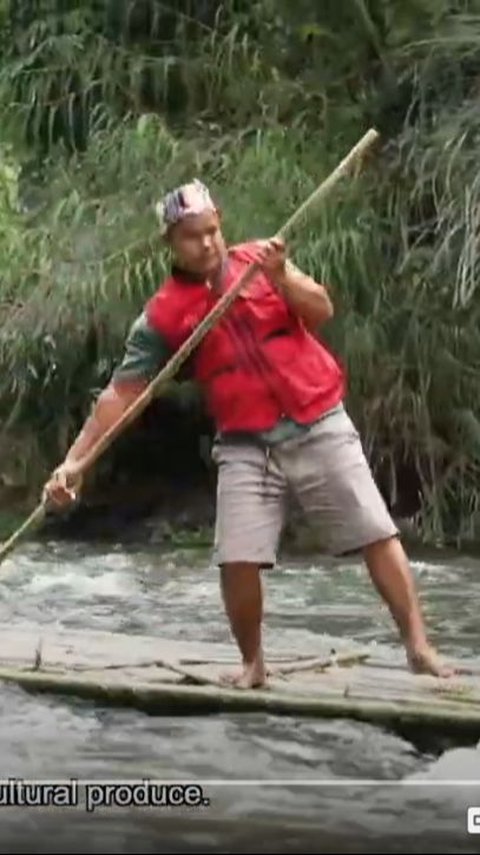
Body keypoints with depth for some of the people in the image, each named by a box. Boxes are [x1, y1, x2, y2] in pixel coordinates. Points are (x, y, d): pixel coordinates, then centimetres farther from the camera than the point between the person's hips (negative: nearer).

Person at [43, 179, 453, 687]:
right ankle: (252, 662, 12)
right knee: (237, 561, -10)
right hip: (246, 446, 0)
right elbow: (120, 393, -5)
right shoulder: (163, 315, -3)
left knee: (377, 535, -2)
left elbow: (322, 311, -5)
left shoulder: (258, 259, 2)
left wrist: (281, 277, -23)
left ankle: (418, 646, 5)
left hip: (320, 426, 0)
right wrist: (74, 460, -14)